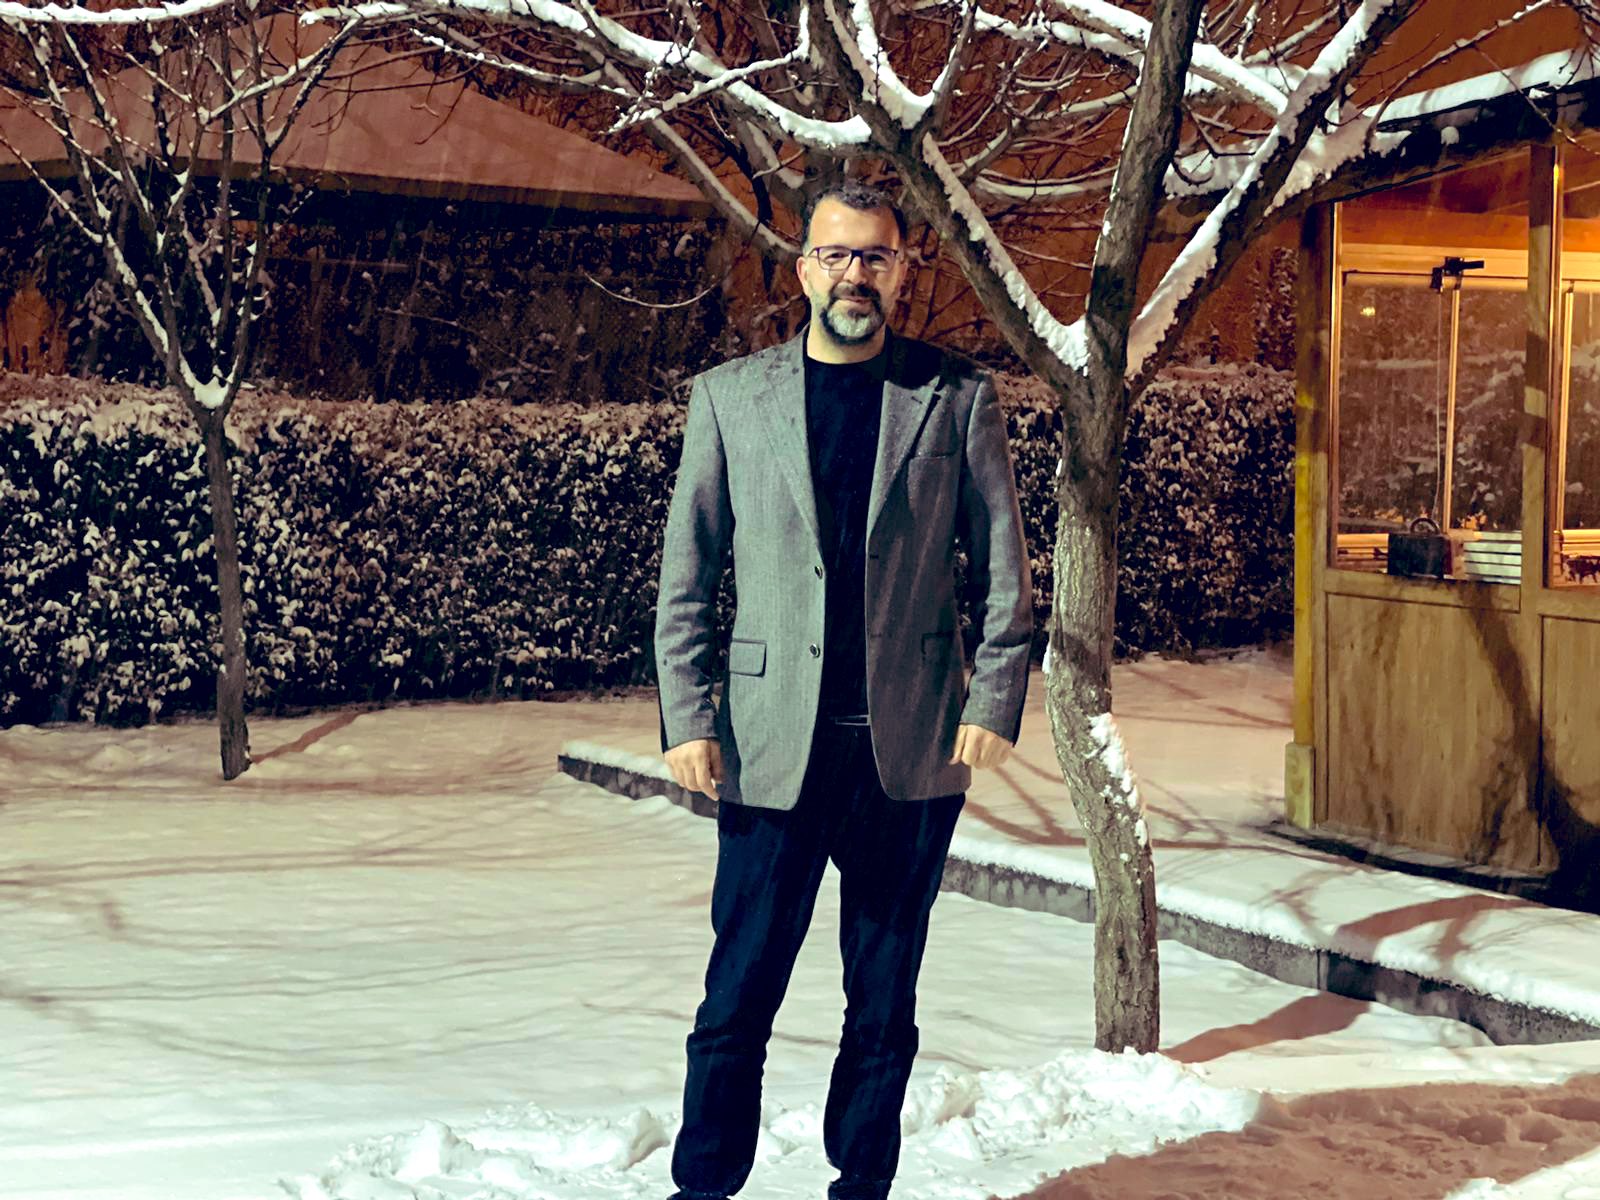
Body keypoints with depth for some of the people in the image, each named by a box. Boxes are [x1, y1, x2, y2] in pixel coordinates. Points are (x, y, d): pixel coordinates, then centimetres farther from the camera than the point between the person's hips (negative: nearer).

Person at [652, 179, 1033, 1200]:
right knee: (738, 993, 0)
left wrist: (994, 704, -4)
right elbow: (685, 578, 7)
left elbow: (1006, 571, 6)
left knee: (885, 1001, 9)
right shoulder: (729, 396, 7)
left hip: (914, 749, 0)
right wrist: (688, 717, -2)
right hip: (774, 744, 0)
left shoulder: (959, 399, 5)